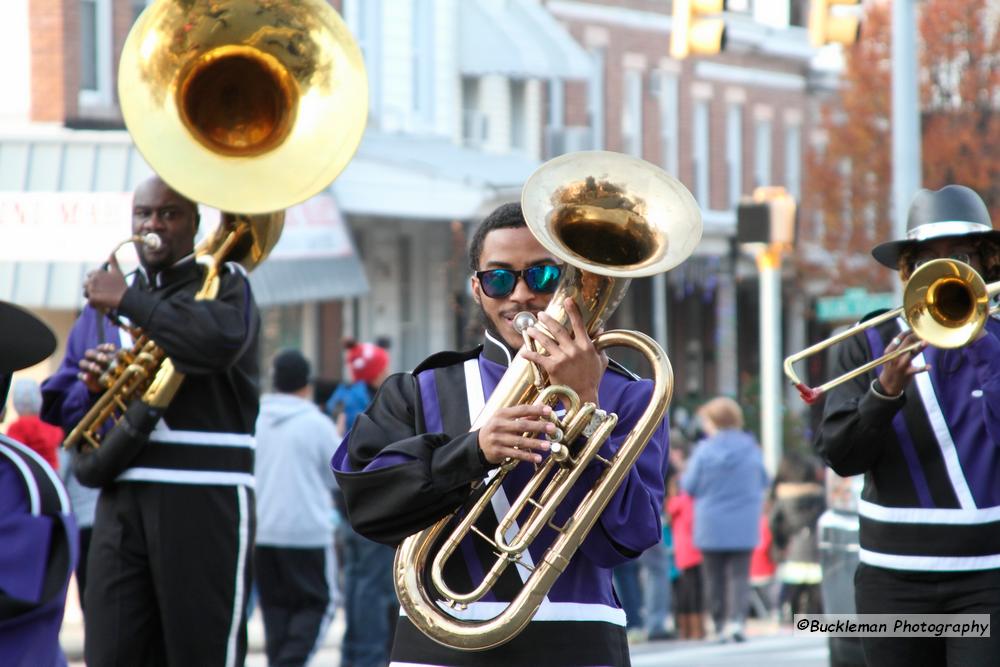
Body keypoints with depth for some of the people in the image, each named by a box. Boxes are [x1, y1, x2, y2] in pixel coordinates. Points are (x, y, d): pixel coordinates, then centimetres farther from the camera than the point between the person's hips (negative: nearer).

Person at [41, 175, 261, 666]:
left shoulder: (223, 285, 4)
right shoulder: (101, 300, 21)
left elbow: (218, 341, -21)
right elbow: (59, 406, 24)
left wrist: (128, 302, -13)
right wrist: (90, 388, 0)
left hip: (203, 501, -5)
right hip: (121, 501, 5)